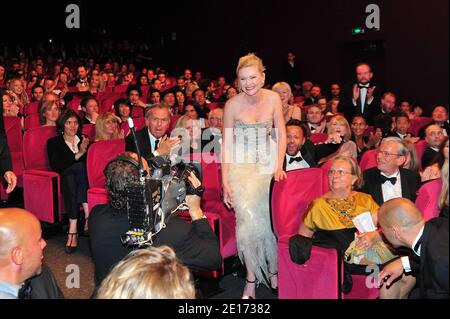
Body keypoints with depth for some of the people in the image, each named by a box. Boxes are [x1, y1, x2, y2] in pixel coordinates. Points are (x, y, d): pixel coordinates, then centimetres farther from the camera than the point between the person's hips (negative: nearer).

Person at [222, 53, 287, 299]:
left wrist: (279, 165, -7)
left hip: (268, 165, 2)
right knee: (248, 220, -11)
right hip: (240, 167, -2)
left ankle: (272, 269, 22)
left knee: (269, 219, 1)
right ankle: (252, 279, 5)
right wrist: (225, 182, -10)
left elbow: (281, 133, 4)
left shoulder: (273, 98, -4)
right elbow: (226, 143, -7)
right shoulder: (233, 104, -10)